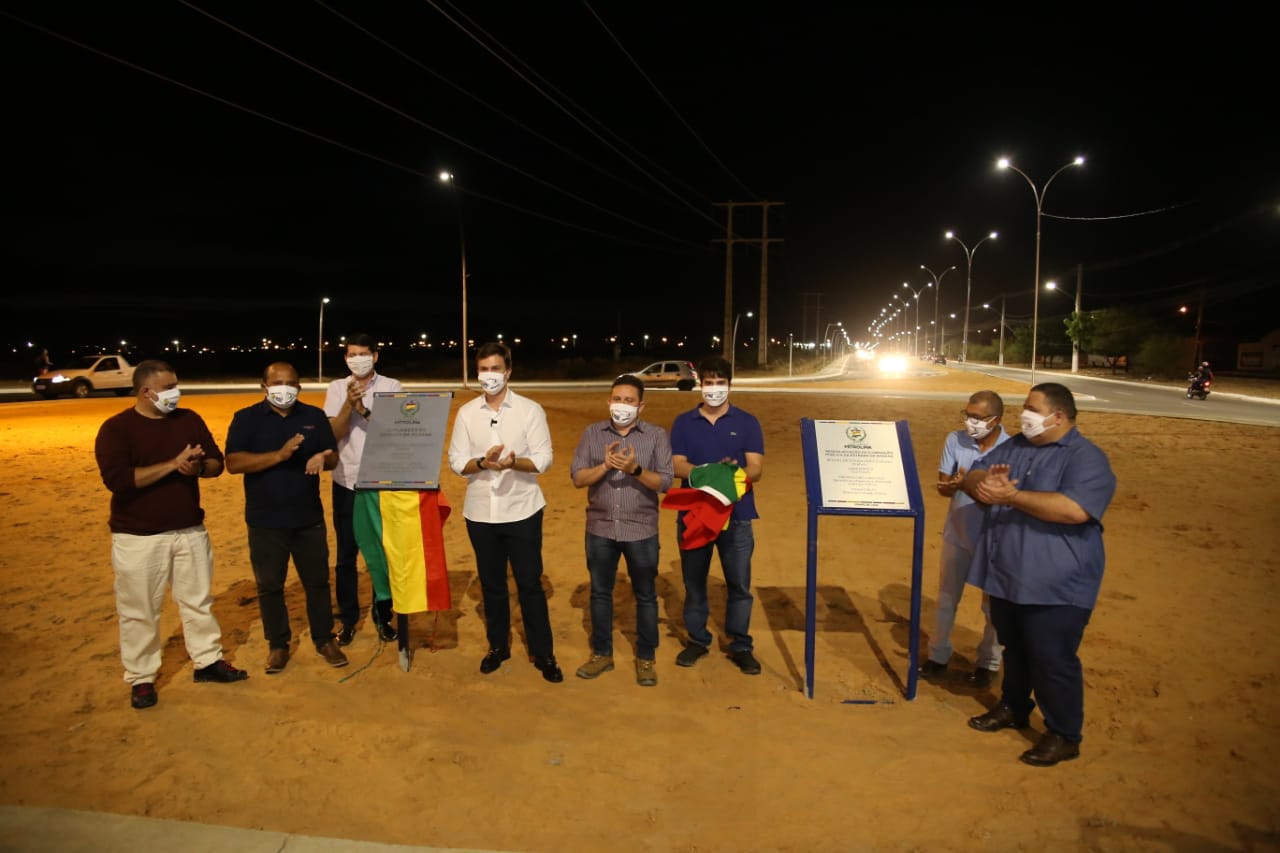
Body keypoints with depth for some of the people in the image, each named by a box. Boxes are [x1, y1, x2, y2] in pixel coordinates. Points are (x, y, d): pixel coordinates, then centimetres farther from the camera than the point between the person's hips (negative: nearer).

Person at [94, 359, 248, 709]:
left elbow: (217, 463, 6)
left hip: (190, 530, 5)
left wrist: (198, 467, -17)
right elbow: (116, 479, -22)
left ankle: (208, 661, 28)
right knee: (140, 610, 7)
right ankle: (141, 679, 22)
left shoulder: (189, 419, 4)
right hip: (138, 537, -4)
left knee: (198, 600, 14)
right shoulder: (116, 428, -10)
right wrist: (172, 464, -24)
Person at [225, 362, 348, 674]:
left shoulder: (315, 416, 4)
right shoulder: (246, 418, -4)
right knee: (269, 586, 9)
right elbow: (233, 463, -15)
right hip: (265, 521, -2)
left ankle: (324, 640, 24)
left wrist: (323, 459, -20)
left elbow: (334, 456, 5)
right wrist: (279, 455, -27)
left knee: (317, 581, 10)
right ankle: (278, 644, 25)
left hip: (309, 518, 2)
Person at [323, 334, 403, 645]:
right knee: (346, 555, 9)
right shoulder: (337, 388, 2)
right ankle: (348, 619, 22)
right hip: (346, 482, 1)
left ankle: (383, 615, 23)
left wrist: (364, 410, -24)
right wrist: (350, 403, -21)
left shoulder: (392, 386, -1)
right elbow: (334, 433, -8)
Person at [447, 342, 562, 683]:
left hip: (522, 511, -3)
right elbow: (456, 462, -1)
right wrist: (483, 463, -21)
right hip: (480, 512, 3)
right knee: (491, 584, 15)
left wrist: (514, 462, -28)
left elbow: (543, 459, -9)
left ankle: (543, 654, 16)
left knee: (530, 584, 4)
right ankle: (498, 646, 32)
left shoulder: (530, 410, -5)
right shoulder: (466, 413, 3)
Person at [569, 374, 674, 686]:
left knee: (645, 596, 9)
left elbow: (665, 483, -10)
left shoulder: (657, 435, -4)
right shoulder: (592, 433, 1)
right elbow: (578, 477, -4)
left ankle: (646, 657, 25)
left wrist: (635, 469, -26)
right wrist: (605, 465, -21)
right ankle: (601, 653, 30)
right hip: (600, 529, 2)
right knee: (600, 593, 14)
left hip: (641, 530, -2)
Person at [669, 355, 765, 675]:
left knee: (739, 585, 5)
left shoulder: (747, 422, 1)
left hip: (736, 516, -1)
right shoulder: (683, 422, 3)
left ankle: (740, 646, 20)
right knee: (694, 582, 12)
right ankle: (697, 640, 28)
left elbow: (756, 469, -6)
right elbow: (677, 466, -7)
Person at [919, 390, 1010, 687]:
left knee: (993, 605, 12)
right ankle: (938, 656, 31)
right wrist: (955, 485, -28)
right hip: (957, 534, 3)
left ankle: (988, 663, 30)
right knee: (946, 599, 15)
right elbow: (942, 486, -4)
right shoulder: (955, 440, -8)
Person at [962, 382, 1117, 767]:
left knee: (1053, 660, 2)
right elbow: (972, 476, 6)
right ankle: (1013, 708, 40)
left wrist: (1012, 495, -28)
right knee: (1013, 649, 21)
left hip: (1056, 586, -7)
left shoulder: (1087, 458, -14)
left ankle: (1064, 735, 19)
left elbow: (1075, 509, -30)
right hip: (1006, 575, 7)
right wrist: (983, 483, -19)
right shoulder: (1014, 446, 8)